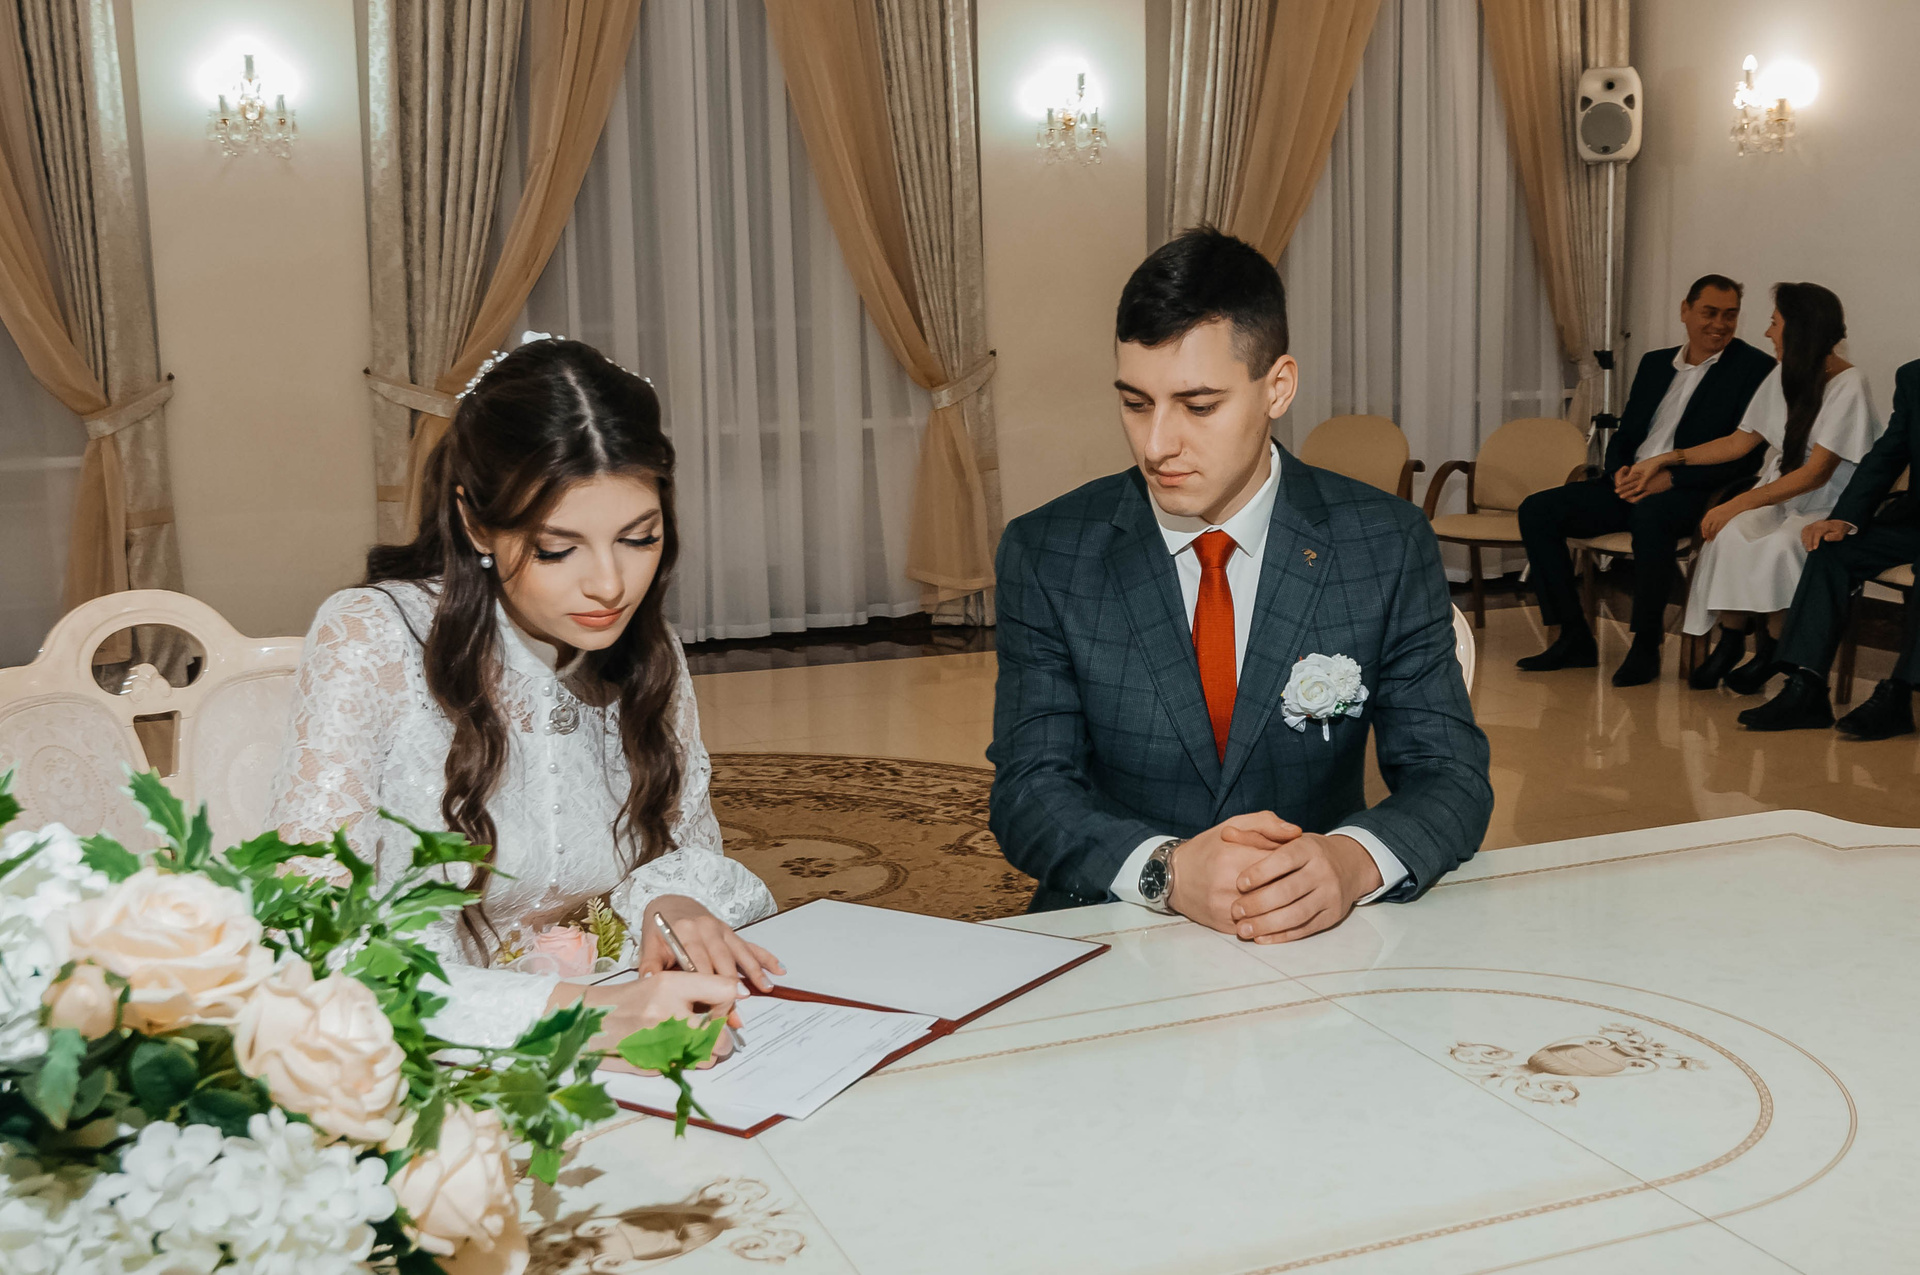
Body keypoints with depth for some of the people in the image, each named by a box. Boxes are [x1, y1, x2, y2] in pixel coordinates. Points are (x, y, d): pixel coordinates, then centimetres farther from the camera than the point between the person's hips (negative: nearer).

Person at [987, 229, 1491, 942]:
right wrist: (1168, 869, -27)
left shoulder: (1389, 547, -1)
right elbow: (1030, 792, -6)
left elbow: (1450, 776, -2)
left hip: (1317, 935, -1)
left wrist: (1351, 861, -25)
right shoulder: (1045, 554, -2)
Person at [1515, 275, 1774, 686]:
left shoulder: (1754, 368, 0)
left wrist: (1670, 478, -19)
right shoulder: (1655, 363, 19)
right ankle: (1574, 639, -7)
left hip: (1692, 494, -6)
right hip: (1630, 485, 7)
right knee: (1537, 510, -12)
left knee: (1649, 514, -40)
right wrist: (1620, 472, -4)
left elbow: (1747, 455, -9)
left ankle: (1646, 648, -25)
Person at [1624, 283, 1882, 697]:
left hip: (1828, 512, -6)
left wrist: (1738, 503, -23)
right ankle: (1730, 640, -21)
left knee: (1777, 545, -36)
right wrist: (1667, 458, 12)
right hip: (1777, 500, 6)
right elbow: (1740, 442, 19)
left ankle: (1769, 648, -16)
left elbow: (1815, 474, -18)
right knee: (1731, 534, -28)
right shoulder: (1783, 377, 11)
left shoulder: (1849, 386, -12)